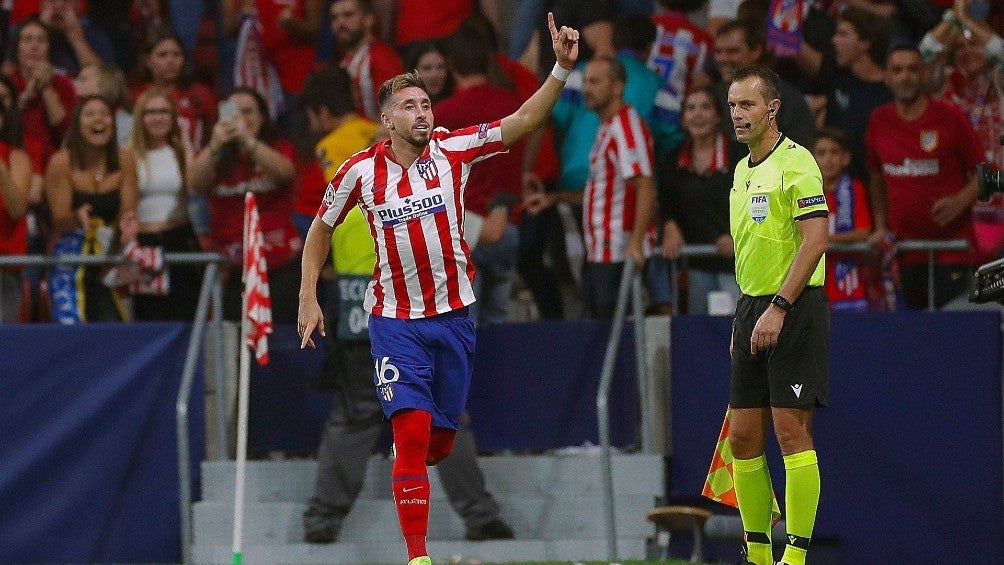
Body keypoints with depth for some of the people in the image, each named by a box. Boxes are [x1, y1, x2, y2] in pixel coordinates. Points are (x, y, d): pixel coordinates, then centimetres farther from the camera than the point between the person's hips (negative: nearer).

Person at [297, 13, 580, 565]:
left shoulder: (453, 150, -6)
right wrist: (308, 297, 4)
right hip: (395, 318, -2)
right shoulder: (360, 171, -7)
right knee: (412, 435, -15)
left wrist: (561, 68, -26)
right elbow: (321, 227, 9)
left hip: (453, 313, 2)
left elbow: (524, 120, -13)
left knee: (440, 442, 9)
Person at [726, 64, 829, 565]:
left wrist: (778, 308, -21)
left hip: (794, 309, -8)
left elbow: (814, 240, -17)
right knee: (743, 437, 5)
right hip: (751, 309, 8)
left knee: (792, 432, -9)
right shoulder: (742, 172, 16)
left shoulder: (795, 163, -10)